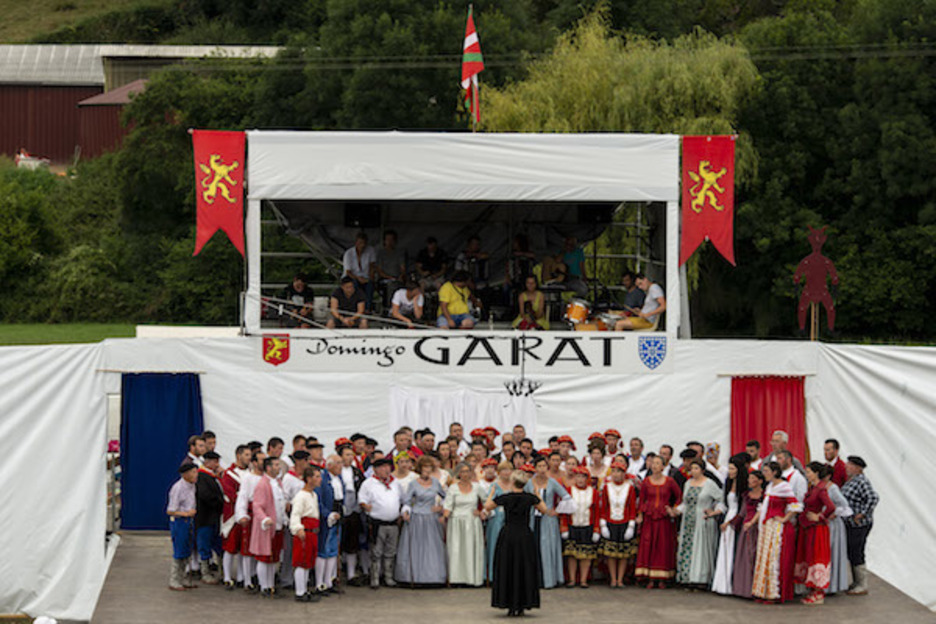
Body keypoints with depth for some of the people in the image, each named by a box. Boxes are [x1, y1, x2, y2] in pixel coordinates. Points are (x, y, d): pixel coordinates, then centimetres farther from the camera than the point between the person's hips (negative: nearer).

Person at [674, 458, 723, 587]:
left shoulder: (709, 484, -5)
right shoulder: (688, 483, 13)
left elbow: (722, 499, -2)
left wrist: (714, 511, -7)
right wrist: (677, 510, 3)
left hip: (702, 522, -6)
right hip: (688, 522, 6)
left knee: (701, 549, -6)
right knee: (686, 550, 1)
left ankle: (700, 579, -5)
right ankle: (687, 578, 4)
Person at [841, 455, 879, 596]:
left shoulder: (861, 482, -19)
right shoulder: (851, 480, 12)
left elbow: (873, 498, -28)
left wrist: (862, 514, -25)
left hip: (859, 525, -10)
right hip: (851, 524, 10)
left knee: (856, 555, -5)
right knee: (852, 554, 16)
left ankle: (863, 586, 3)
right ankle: (857, 583, 26)